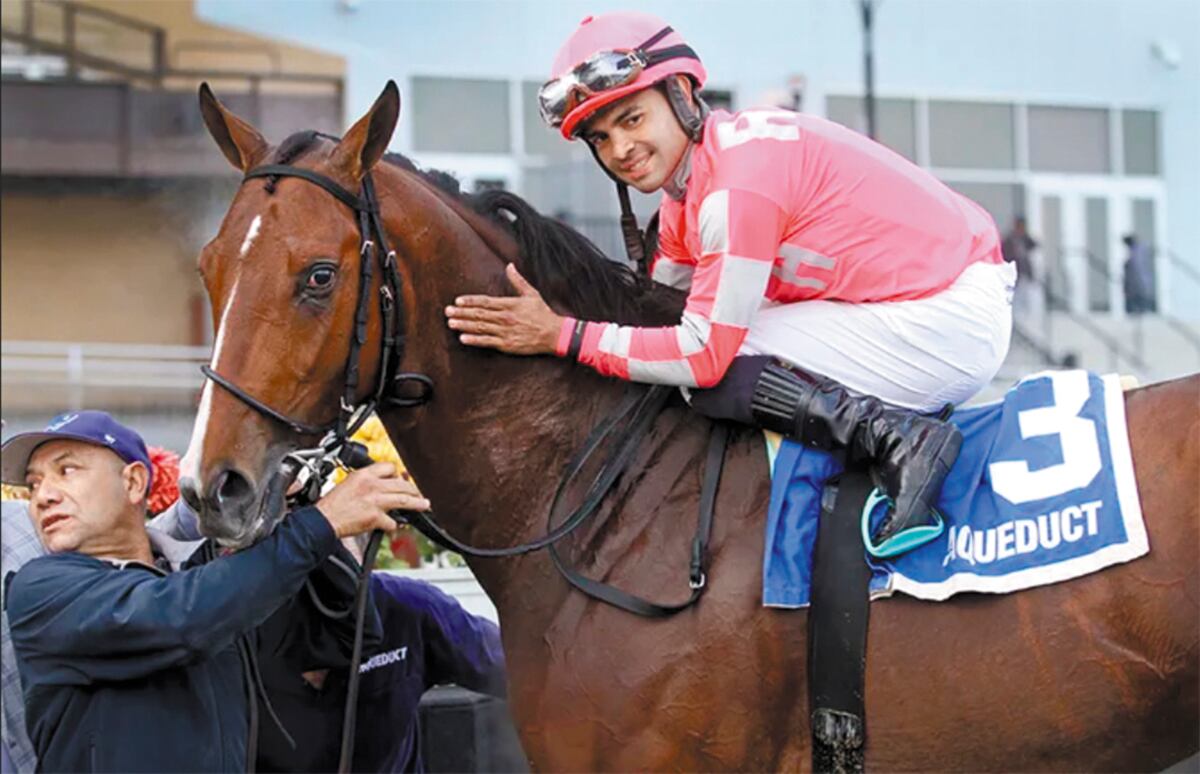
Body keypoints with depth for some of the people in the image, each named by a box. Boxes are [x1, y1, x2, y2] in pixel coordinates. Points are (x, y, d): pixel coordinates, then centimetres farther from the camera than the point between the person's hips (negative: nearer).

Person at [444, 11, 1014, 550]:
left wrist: (562, 336, -16)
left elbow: (704, 354, -21)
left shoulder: (739, 179, -21)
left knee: (723, 375, -15)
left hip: (955, 320, -10)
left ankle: (896, 439, -18)